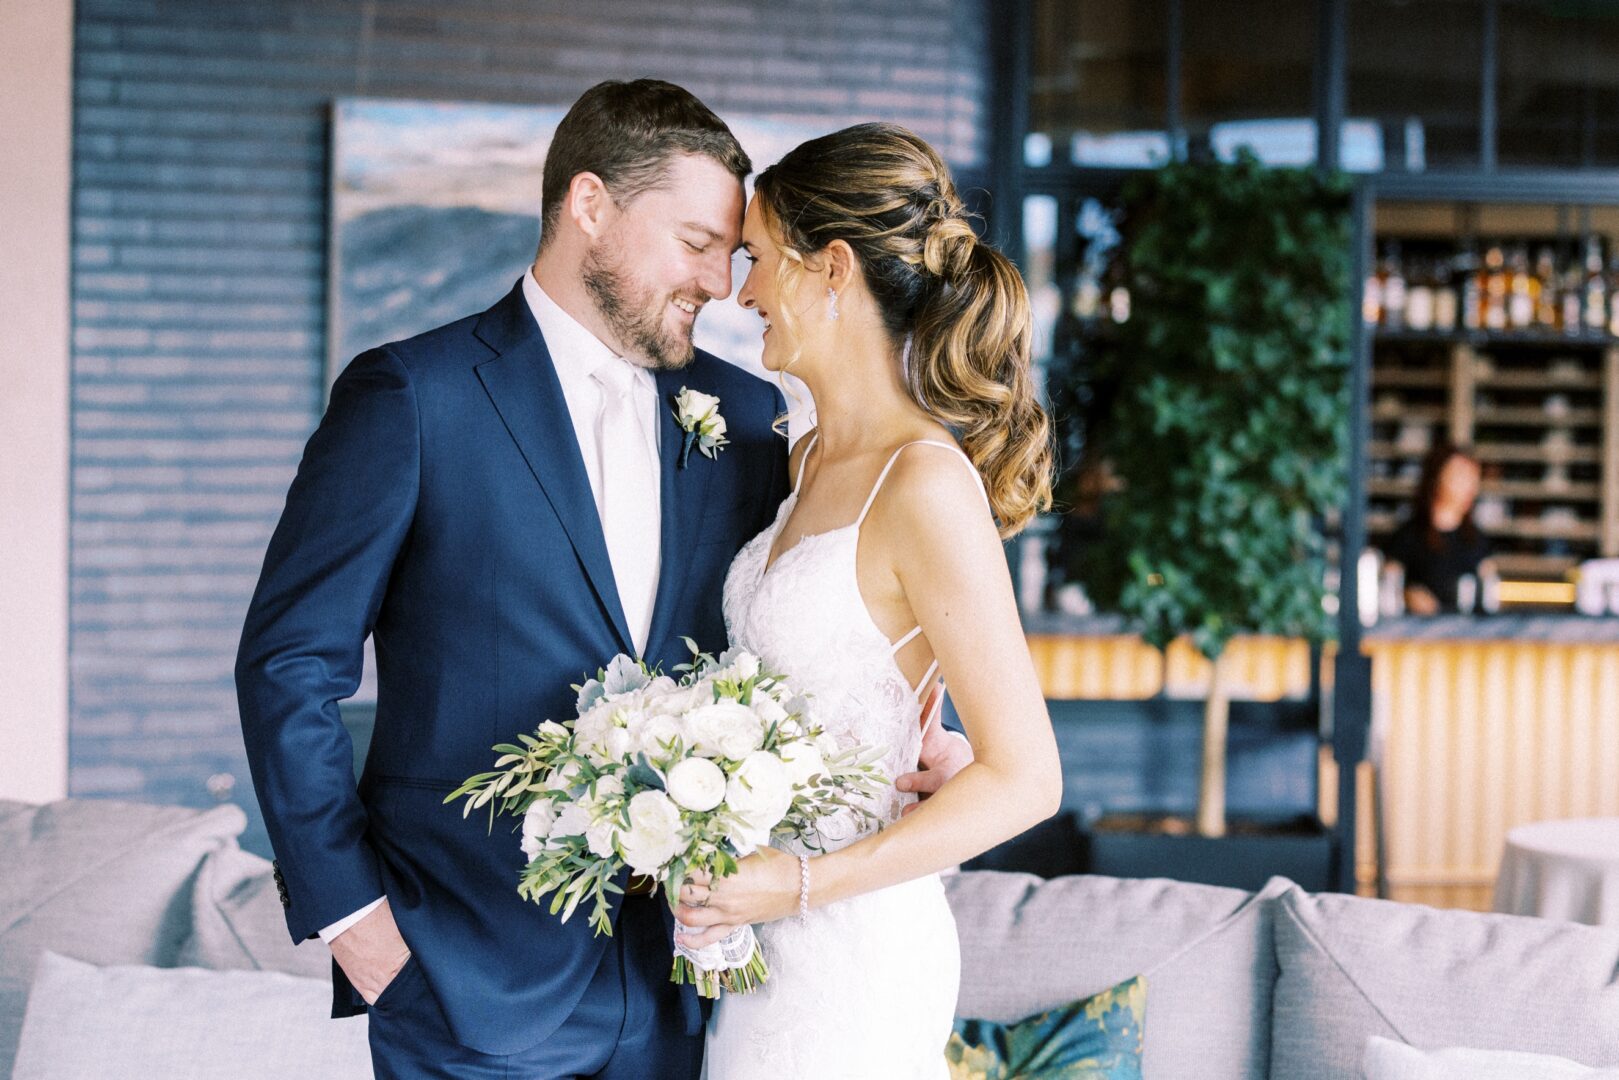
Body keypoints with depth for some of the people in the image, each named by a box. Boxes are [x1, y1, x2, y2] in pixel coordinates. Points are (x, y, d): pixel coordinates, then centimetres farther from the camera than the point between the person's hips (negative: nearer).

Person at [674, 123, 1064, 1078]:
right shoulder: (812, 460, 8)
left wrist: (801, 882, -20)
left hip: (852, 944, -8)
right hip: (771, 946, 8)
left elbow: (1024, 777, -18)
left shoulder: (927, 487, -18)